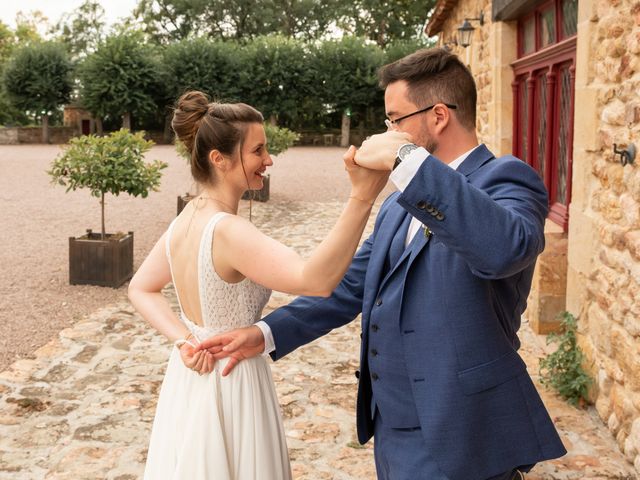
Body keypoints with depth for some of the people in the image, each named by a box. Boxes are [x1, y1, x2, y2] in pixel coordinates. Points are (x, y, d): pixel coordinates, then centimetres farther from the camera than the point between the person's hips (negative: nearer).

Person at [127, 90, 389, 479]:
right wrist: (362, 198, -49)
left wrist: (184, 340, -4)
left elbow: (141, 289, 9)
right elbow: (316, 280, -42)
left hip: (193, 381, 8)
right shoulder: (228, 231, -28)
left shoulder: (185, 220, -2)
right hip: (231, 385, -8)